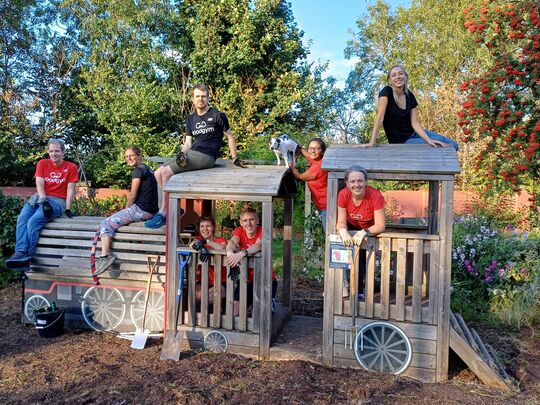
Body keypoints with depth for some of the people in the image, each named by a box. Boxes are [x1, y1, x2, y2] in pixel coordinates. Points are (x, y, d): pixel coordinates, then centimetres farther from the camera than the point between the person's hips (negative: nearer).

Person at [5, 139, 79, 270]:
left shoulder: (71, 167, 1)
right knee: (22, 218, -25)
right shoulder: (42, 163, 9)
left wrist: (68, 209, -11)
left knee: (34, 221, -28)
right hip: (40, 197, 4)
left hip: (57, 200, -4)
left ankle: (27, 257, -26)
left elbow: (70, 189, -3)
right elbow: (39, 184, -2)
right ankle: (20, 252, -37)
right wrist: (44, 201, -17)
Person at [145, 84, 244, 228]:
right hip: (191, 153, 8)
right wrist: (182, 153, -9)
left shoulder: (217, 116, 1)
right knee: (158, 173, -7)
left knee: (166, 172, -21)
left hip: (206, 156, -7)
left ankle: (163, 214, -11)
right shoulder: (190, 119, 19)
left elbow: (230, 137, 7)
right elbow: (188, 143, 13)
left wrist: (235, 159, 4)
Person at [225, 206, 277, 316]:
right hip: (248, 280, 3)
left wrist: (242, 253, -56)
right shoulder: (239, 231, -4)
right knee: (233, 312, -8)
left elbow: (258, 245, -37)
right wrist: (230, 252, -50)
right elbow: (232, 242, -25)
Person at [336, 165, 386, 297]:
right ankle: (343, 283, -10)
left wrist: (364, 232, -46)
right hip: (352, 227, 2)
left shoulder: (375, 195, -31)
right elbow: (341, 222, -18)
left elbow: (380, 226, -29)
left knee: (361, 255, -21)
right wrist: (343, 231, -41)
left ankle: (359, 290, 3)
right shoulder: (343, 195, -23)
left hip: (371, 230, -2)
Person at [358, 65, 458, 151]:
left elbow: (415, 123, -7)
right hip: (399, 141, -5)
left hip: (413, 134, 5)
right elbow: (380, 118, -26)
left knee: (453, 145, -3)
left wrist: (429, 140, -21)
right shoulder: (386, 92, -18)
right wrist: (372, 143, -34)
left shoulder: (410, 96, -3)